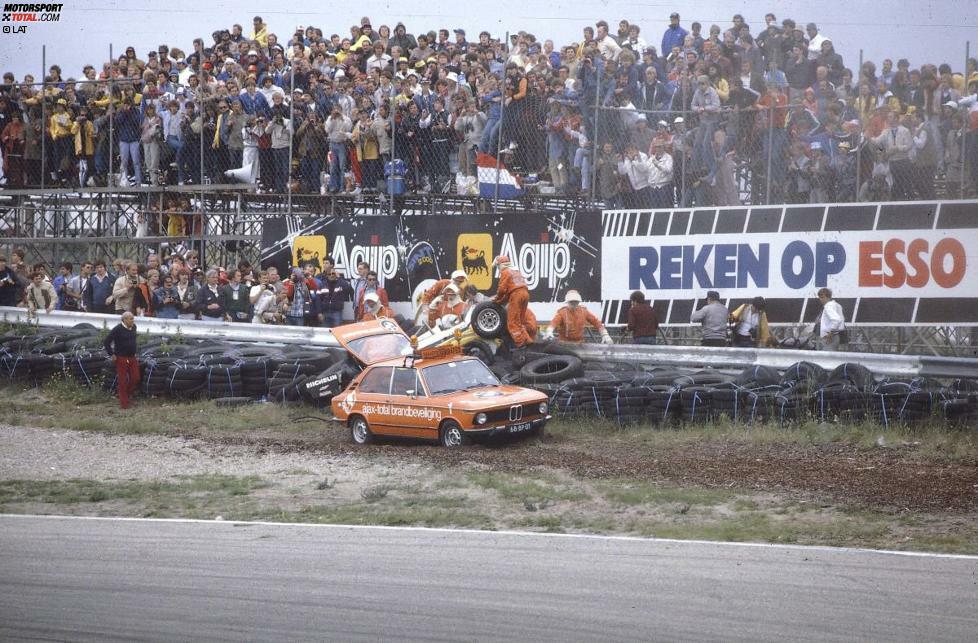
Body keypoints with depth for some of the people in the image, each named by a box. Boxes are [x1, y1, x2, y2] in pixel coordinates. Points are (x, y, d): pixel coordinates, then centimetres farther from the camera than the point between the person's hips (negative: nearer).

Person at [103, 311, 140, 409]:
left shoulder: (133, 327, 7)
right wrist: (111, 354, -12)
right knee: (123, 381, -2)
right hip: (121, 358, -7)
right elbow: (106, 342, -15)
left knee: (135, 378, 3)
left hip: (132, 358, 7)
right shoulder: (117, 329, -16)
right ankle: (124, 404, 5)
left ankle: (126, 394, 25)